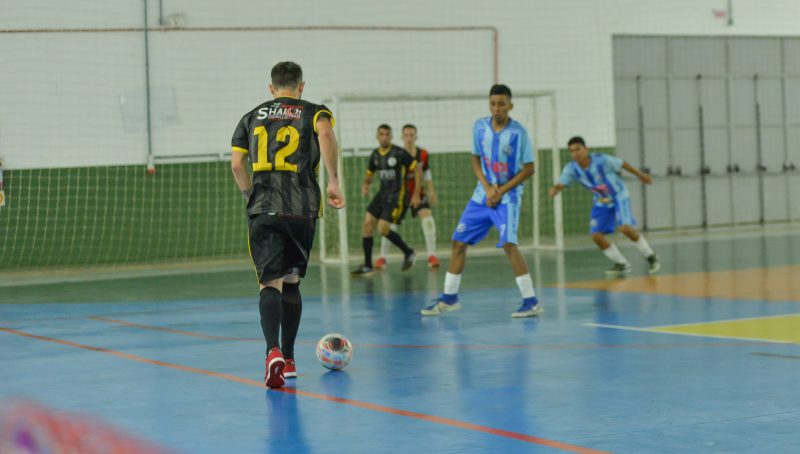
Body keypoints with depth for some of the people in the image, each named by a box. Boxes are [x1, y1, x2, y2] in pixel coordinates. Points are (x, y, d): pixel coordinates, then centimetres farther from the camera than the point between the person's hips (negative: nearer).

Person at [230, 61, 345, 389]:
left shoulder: (252, 117, 16)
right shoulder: (313, 112, 9)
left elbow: (236, 165, 8)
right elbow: (325, 133, -15)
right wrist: (333, 182, -12)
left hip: (263, 209, 0)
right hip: (303, 208, 0)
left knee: (270, 283, -6)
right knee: (291, 282, 16)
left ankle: (274, 352, -30)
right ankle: (288, 360, 19)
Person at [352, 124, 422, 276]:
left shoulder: (399, 153, -11)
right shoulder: (375, 154, 8)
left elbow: (417, 170, -7)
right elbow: (369, 173, 20)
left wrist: (416, 194, -10)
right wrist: (365, 185, -3)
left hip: (396, 196, -6)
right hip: (382, 194, 6)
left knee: (383, 228, -14)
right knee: (367, 224, -5)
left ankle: (408, 253, 10)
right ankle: (368, 266, 1)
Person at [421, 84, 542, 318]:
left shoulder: (518, 132, -13)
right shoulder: (479, 127, -2)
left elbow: (528, 169, -8)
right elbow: (476, 159, 8)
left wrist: (501, 191, -14)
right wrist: (487, 187, -8)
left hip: (507, 196, -5)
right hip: (482, 194, 5)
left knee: (508, 244, -22)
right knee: (459, 242, 6)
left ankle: (531, 302, -16)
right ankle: (449, 298, 21)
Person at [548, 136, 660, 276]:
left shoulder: (602, 160, -27)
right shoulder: (571, 168, -17)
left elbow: (622, 164, -12)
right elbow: (561, 184, -23)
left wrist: (640, 175, 3)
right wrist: (555, 189, -49)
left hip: (618, 196, -5)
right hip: (601, 202, 5)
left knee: (625, 227, -24)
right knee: (596, 235, -7)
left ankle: (651, 257, -3)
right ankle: (622, 264, 12)